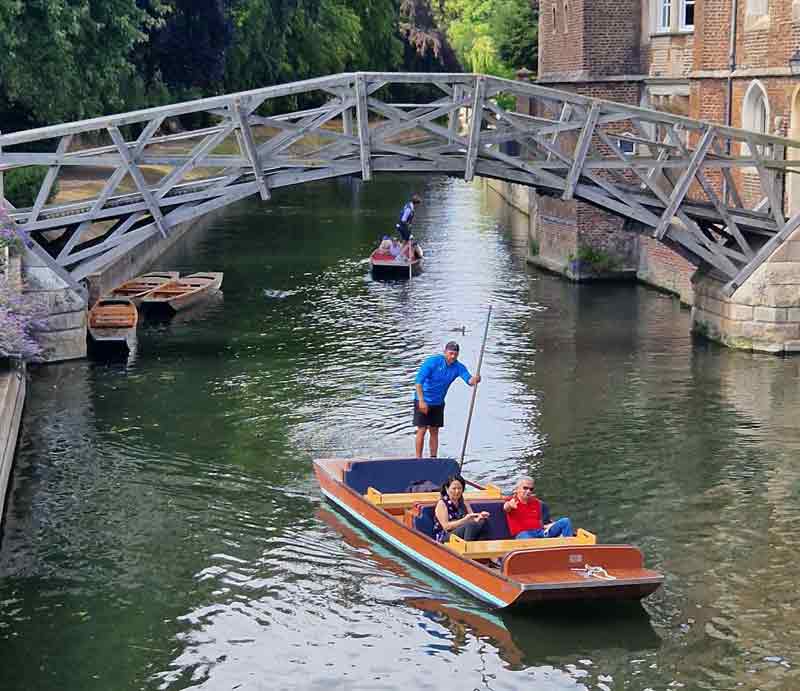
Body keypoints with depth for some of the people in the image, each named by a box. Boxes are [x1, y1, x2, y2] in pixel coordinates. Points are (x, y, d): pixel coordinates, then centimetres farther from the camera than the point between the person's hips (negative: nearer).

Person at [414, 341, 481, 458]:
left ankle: (433, 459, 16)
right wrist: (421, 401, -29)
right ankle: (418, 459, -2)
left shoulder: (458, 367, -8)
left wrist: (474, 379, -48)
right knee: (422, 430, -7)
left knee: (434, 431, 9)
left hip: (438, 403, 4)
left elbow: (469, 380, -23)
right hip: (423, 401, -4)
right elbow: (418, 381, -21)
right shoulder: (433, 362, -19)